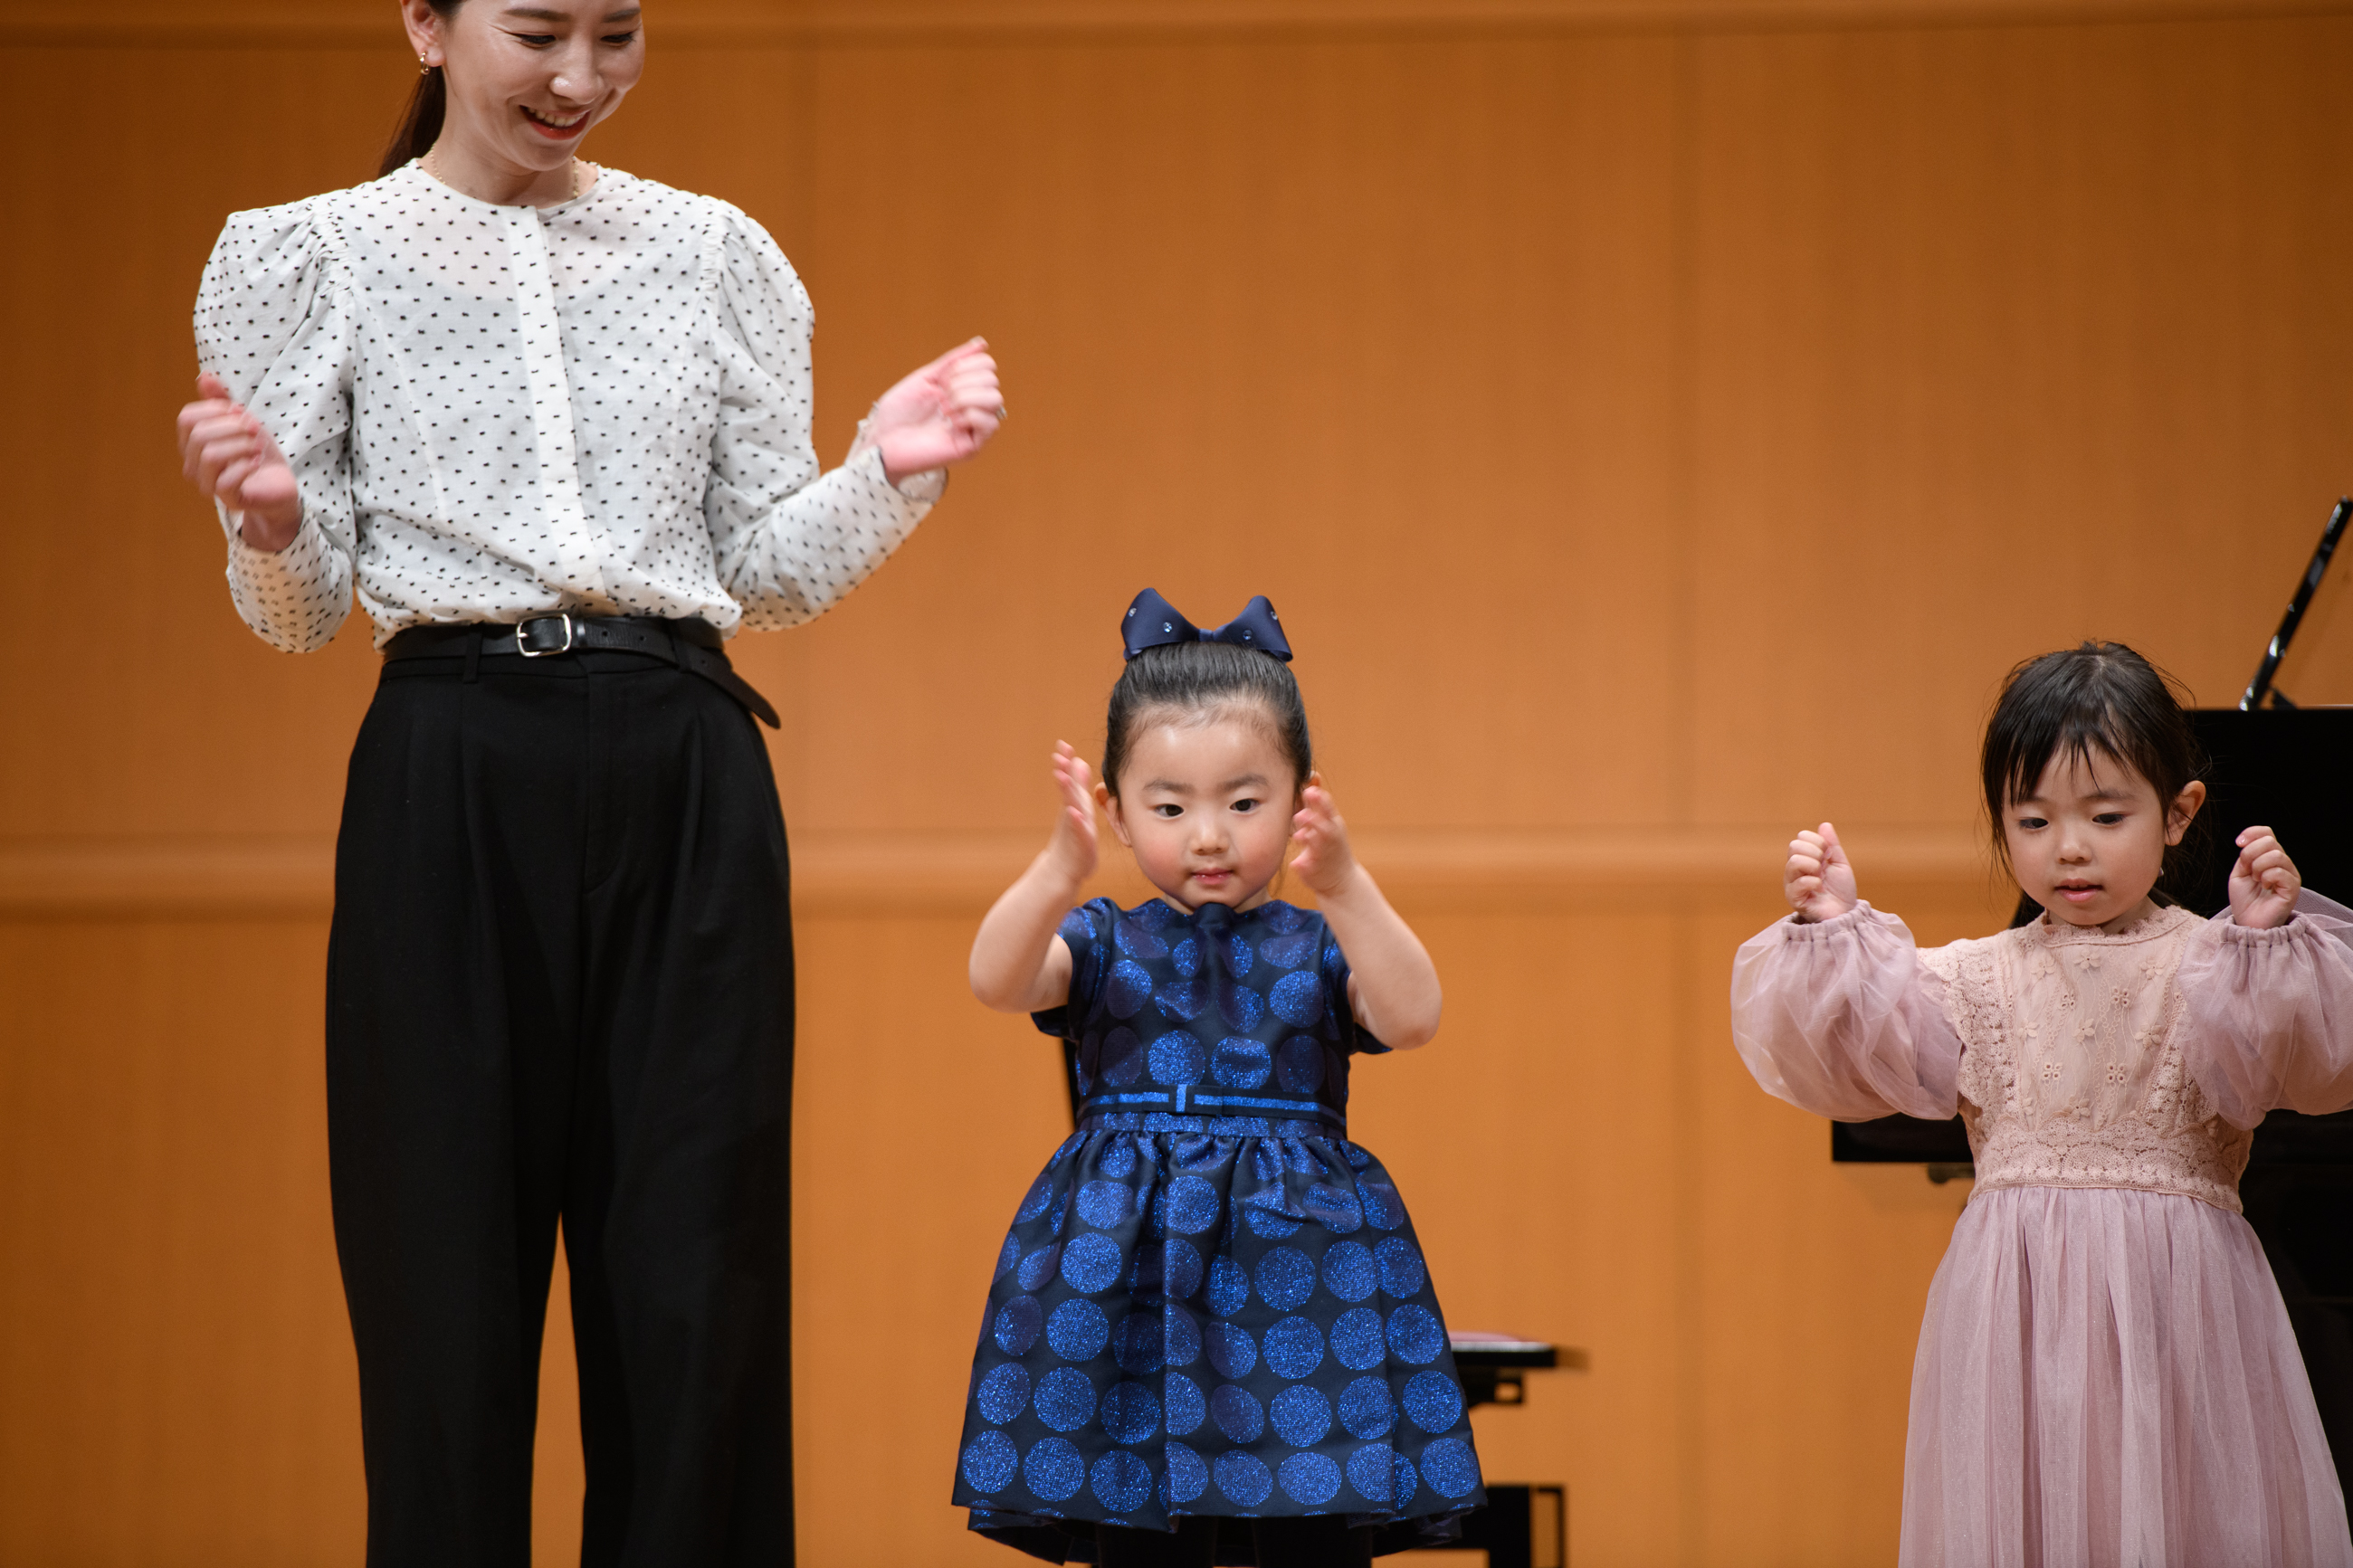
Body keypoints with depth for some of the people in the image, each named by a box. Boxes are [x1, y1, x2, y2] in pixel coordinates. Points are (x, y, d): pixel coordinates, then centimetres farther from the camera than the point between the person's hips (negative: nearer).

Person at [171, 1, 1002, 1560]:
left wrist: (886, 474, -6)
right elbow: (301, 615, 3)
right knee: (448, 1282, 1)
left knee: (699, 1293, 2)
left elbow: (773, 571, 12)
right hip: (454, 781, -2)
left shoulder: (716, 255, 12)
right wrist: (273, 520, -18)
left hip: (689, 788, 2)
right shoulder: (309, 257, 4)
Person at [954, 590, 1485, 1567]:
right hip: (1124, 1272, 0)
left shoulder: (1317, 945, 6)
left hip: (1300, 1262, 0)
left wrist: (1344, 888, -26)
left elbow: (1411, 1018, -13)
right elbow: (995, 982, -12)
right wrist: (1060, 871, -29)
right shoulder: (1104, 944, 7)